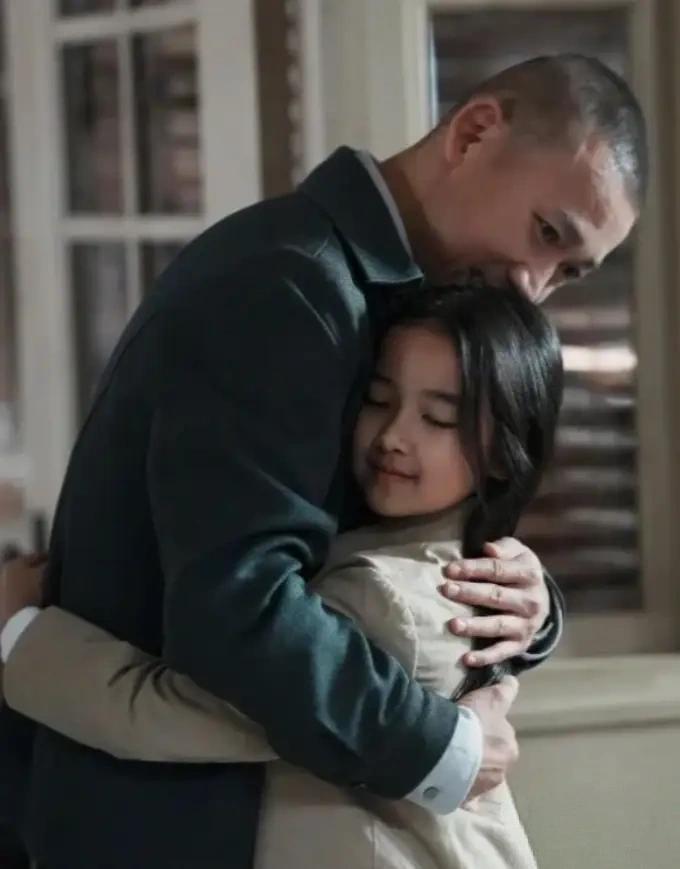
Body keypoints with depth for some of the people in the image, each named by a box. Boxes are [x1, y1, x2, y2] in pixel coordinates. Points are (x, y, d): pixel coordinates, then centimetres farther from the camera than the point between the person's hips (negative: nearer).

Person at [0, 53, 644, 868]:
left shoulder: (364, 286, 10)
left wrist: (523, 609, -9)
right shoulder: (289, 281, -20)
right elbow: (235, 603, -31)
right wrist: (439, 753, -21)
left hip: (212, 784, 9)